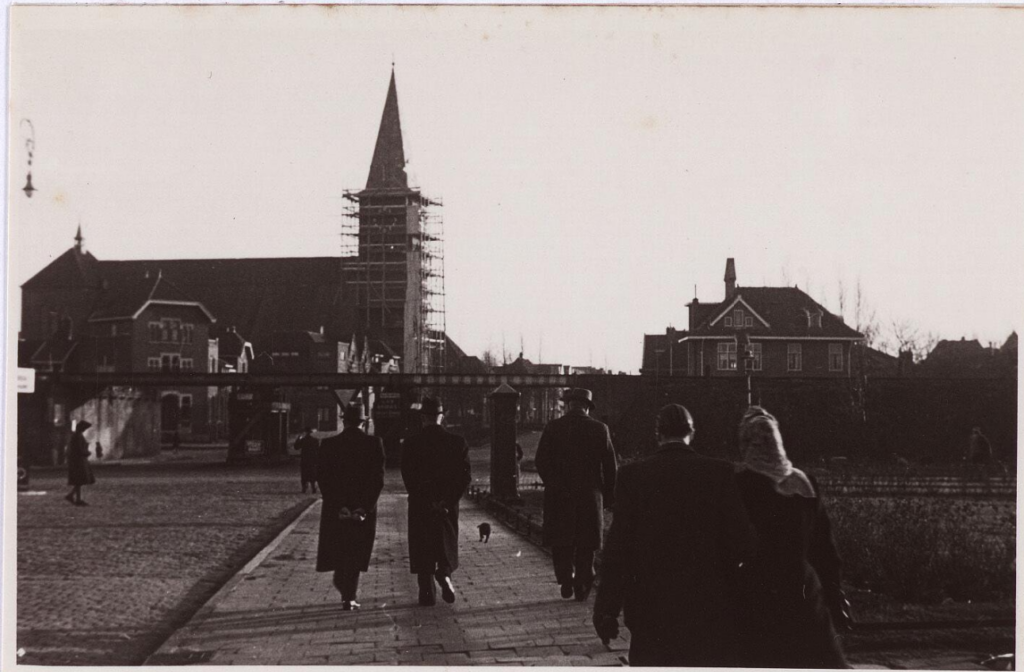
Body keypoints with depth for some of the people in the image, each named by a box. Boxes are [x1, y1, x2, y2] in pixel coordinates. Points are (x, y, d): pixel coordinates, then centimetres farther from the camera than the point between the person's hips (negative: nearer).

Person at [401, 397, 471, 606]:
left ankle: (427, 593, 7)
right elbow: (465, 477, -6)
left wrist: (427, 501, -7)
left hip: (420, 505, -1)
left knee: (423, 549, 8)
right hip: (449, 505, 1)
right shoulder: (457, 442, -3)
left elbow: (408, 478, -10)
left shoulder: (410, 443, -6)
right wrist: (447, 501, -6)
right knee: (446, 545, 17)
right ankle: (444, 573, -8)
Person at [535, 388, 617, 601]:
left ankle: (566, 579, -1)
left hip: (559, 496, -1)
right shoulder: (600, 429, -2)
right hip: (590, 496, 1)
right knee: (585, 545, 11)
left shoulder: (553, 428, -4)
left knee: (561, 542, 11)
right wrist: (608, 496, 9)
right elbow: (611, 466, 0)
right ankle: (582, 587, 12)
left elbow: (541, 461, -4)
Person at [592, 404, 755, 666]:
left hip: (651, 608, 0)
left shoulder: (633, 475, -5)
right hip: (711, 608, 0)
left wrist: (608, 609, -1)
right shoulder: (720, 472, -5)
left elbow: (618, 547, -6)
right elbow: (742, 543, -8)